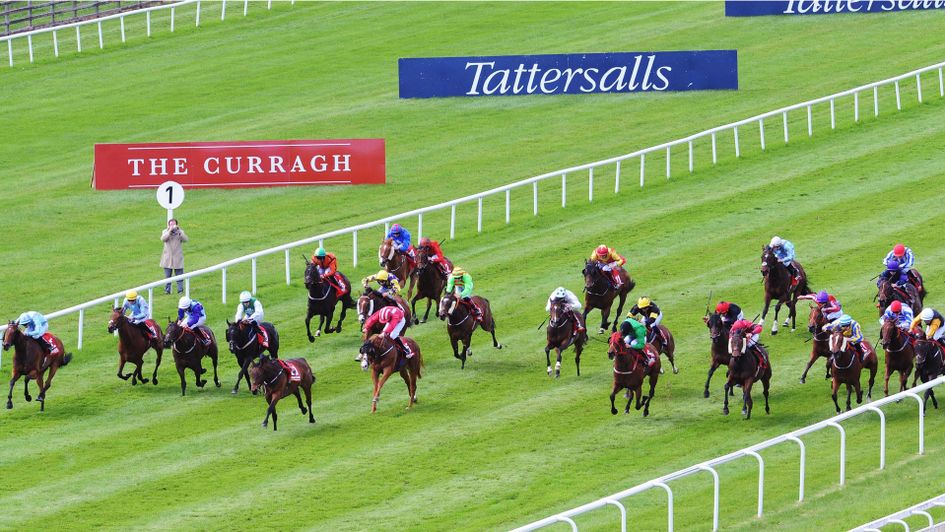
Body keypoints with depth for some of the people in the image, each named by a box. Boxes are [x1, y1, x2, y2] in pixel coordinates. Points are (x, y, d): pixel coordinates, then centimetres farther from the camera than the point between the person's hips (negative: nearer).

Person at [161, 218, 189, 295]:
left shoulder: (180, 232, 3)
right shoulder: (165, 231, 4)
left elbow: (185, 239, -13)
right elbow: (163, 239, -15)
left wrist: (179, 230, -23)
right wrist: (170, 230, -24)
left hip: (178, 258, 0)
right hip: (168, 258, 0)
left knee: (179, 275, 0)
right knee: (167, 276, 5)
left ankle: (180, 290, 6)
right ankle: (167, 290, 12)